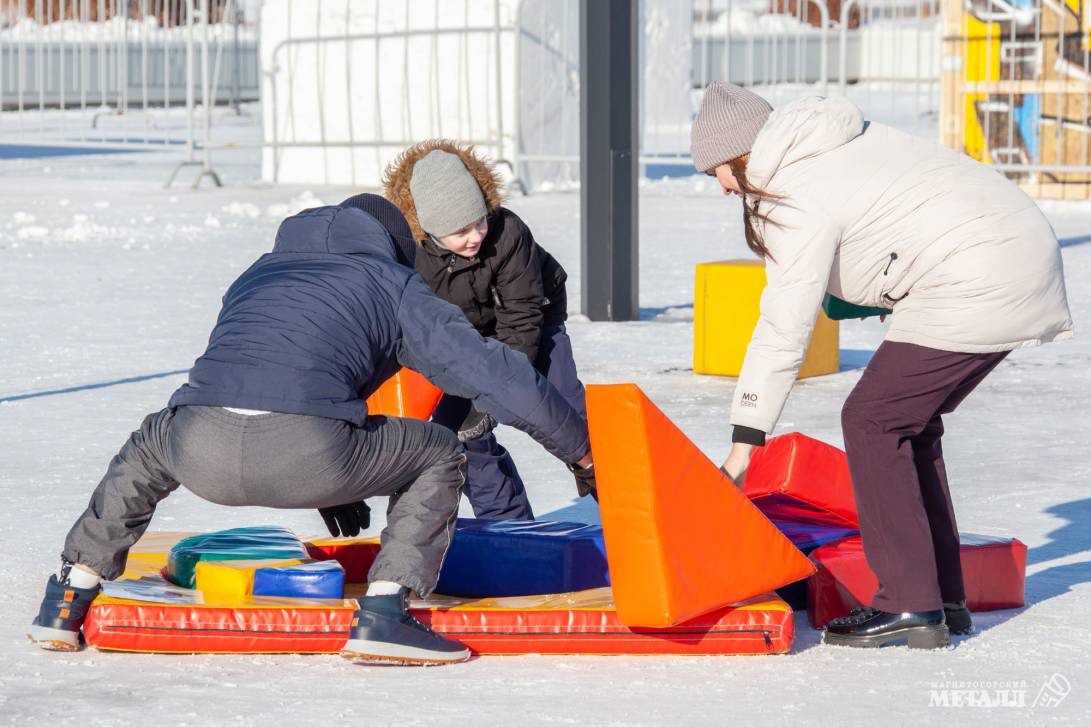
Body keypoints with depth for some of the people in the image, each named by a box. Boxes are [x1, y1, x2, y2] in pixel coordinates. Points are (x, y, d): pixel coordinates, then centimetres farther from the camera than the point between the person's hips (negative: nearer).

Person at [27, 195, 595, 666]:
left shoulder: (257, 275, 37)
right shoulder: (394, 284, 23)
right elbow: (490, 371, 18)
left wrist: (329, 486, 59)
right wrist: (582, 448, 30)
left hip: (202, 456, 5)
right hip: (304, 456, -4)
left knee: (151, 445, 41)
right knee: (440, 455, 21)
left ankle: (68, 598, 33)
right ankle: (383, 616, 6)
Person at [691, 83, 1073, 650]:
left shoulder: (799, 202, -12)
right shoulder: (835, 140, 15)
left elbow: (784, 329, -14)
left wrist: (745, 441, -11)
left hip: (977, 286, -10)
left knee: (872, 419, -6)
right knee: (907, 421, 16)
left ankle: (910, 606, -9)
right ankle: (944, 598, 16)